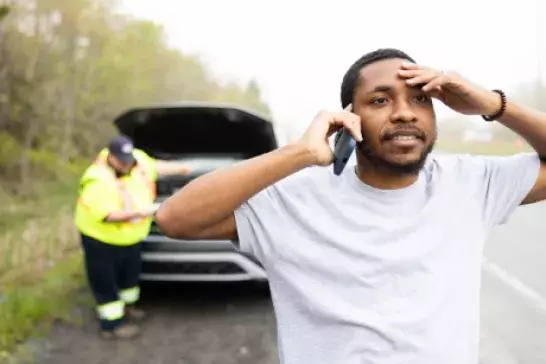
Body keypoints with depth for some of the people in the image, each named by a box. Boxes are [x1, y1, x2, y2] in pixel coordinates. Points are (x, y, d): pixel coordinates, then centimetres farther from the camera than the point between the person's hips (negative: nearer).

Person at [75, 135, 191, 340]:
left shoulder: (138, 159, -10)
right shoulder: (98, 181, -32)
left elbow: (155, 167, 11)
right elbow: (106, 216, -35)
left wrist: (182, 168, 13)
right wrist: (138, 212, -39)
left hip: (130, 236, 8)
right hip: (101, 238, -8)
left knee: (130, 275, 25)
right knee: (106, 282, 7)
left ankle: (126, 307, 48)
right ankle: (112, 324, 22)